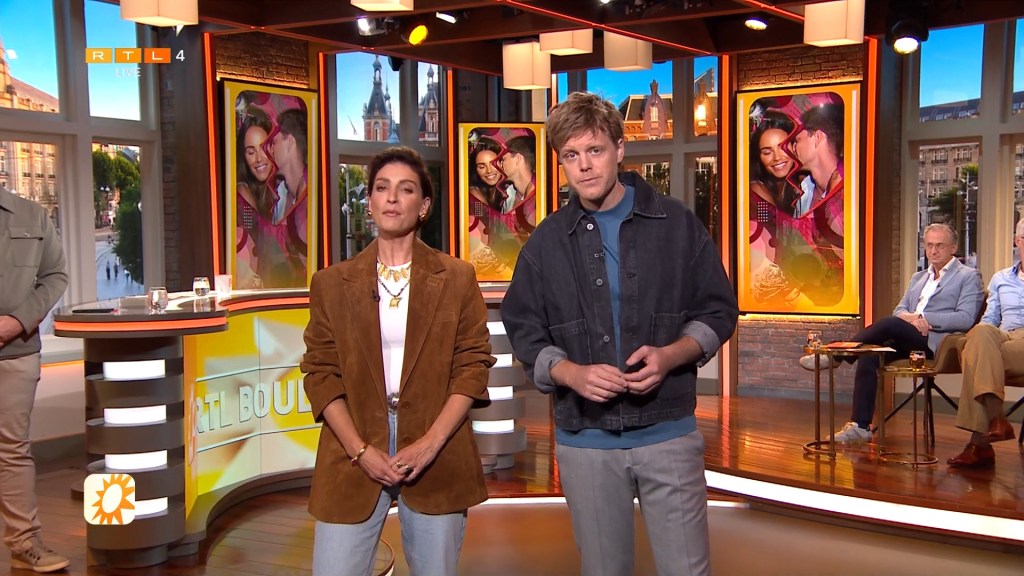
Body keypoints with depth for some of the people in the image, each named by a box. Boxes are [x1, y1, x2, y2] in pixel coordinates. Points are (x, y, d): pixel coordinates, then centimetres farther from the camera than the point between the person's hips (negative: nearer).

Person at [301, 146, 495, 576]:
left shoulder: (456, 278, 6)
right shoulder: (332, 283, 7)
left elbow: (472, 365, 1)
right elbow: (321, 373, 3)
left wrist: (431, 442, -10)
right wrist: (361, 450, -9)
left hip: (436, 458, 0)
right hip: (354, 458, 0)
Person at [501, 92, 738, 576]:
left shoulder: (677, 224, 0)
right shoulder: (546, 242, 4)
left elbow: (717, 311, 3)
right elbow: (525, 334, 5)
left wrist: (670, 356, -16)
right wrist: (571, 374, -15)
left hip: (668, 432, -1)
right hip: (585, 439, 2)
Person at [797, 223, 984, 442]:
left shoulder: (969, 276, 7)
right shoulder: (918, 277, 27)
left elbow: (965, 318, -7)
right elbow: (899, 310, 19)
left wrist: (924, 318, -14)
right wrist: (908, 317, -6)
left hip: (937, 342, -6)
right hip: (908, 340, 6)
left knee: (889, 323, -31)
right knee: (868, 356, -21)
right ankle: (860, 426, -22)